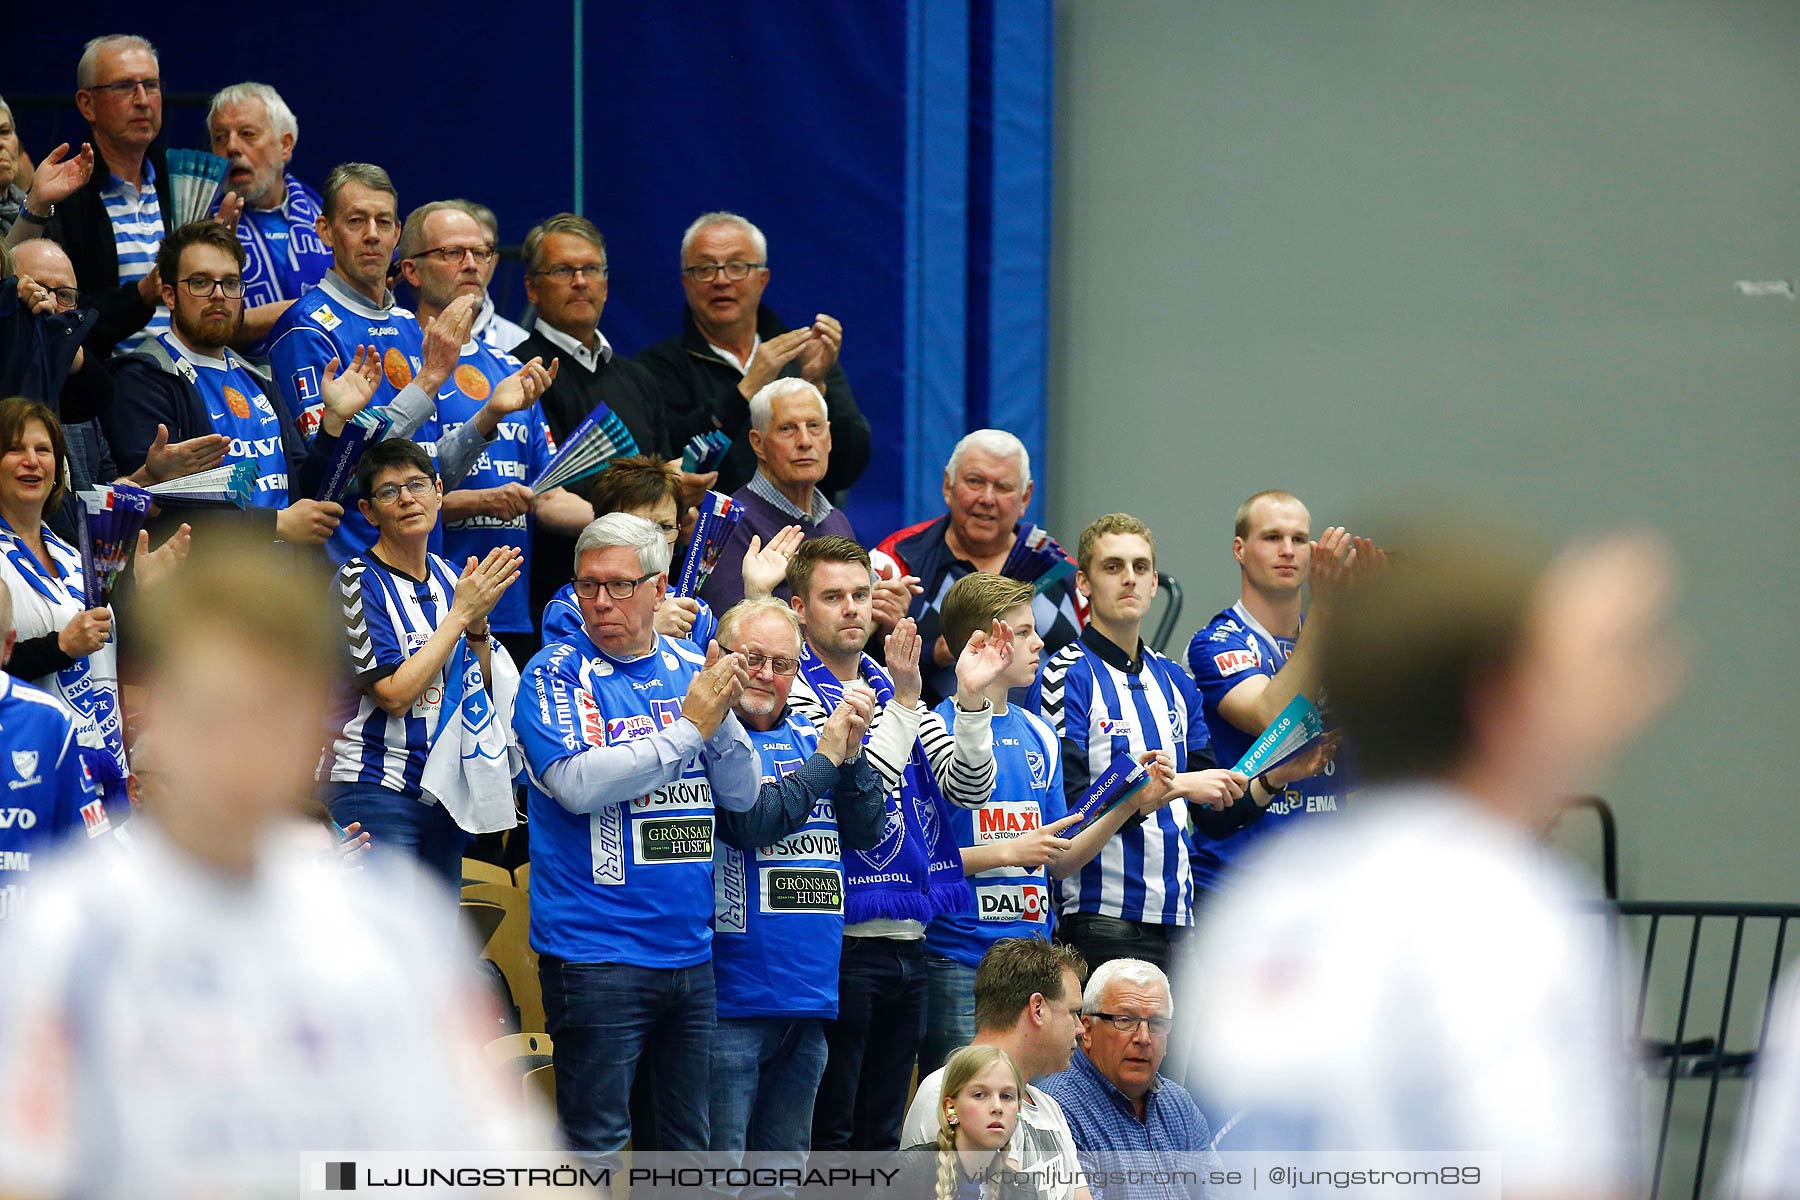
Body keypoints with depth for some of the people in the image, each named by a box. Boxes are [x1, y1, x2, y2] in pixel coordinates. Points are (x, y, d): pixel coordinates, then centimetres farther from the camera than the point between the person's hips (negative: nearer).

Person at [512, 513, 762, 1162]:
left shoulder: (694, 669, 9)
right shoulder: (558, 672, -5)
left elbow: (743, 795, 7)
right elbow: (578, 785, -19)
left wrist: (724, 715, -12)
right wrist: (691, 726, -17)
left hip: (693, 954, 5)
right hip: (597, 955, -5)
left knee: (690, 1144, 12)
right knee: (597, 1149, -4)